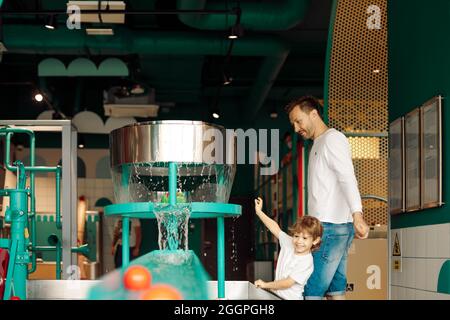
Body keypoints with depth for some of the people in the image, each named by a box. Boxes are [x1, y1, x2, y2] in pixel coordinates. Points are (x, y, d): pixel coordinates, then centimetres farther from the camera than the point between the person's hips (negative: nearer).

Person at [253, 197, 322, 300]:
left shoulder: (306, 262, -16)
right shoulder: (289, 244, 5)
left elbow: (288, 283, -17)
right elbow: (275, 228, 10)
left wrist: (266, 285, -14)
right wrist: (259, 211, 9)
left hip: (290, 298, -6)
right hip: (277, 294, 6)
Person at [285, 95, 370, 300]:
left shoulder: (332, 139, -6)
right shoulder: (318, 145, 25)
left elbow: (347, 177, -21)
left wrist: (357, 215, -35)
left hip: (331, 227, -10)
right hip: (326, 226, 10)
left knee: (312, 292, -12)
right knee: (336, 291, 6)